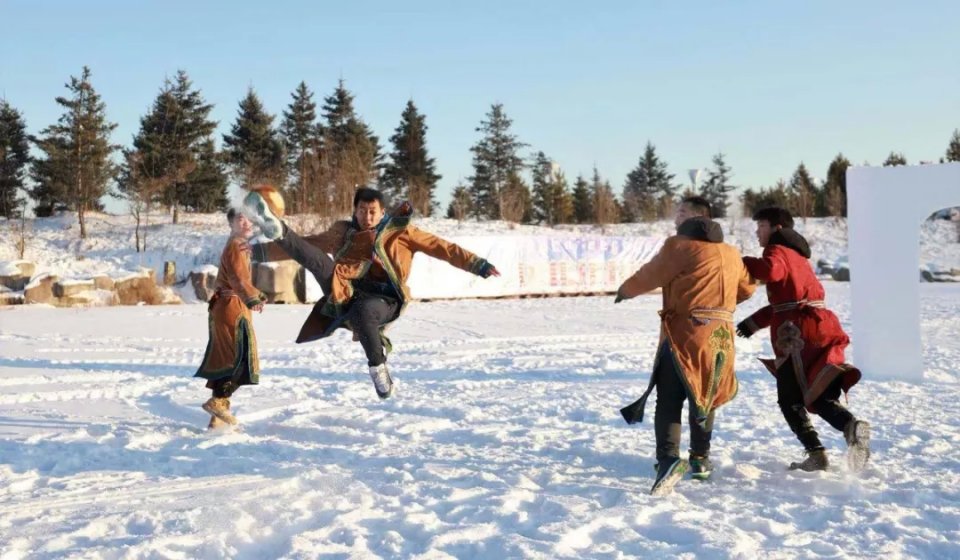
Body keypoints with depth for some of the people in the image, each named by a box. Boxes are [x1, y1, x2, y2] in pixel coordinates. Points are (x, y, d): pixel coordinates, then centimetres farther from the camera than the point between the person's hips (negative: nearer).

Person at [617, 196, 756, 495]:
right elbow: (746, 288, 26)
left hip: (686, 331, -6)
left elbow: (650, 275, -2)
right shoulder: (731, 252, 15)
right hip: (722, 334, 6)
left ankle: (669, 459, -25)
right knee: (704, 396, 21)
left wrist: (625, 290, 18)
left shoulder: (679, 244, -6)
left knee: (669, 401, -8)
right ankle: (700, 459, 27)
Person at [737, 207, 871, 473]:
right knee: (818, 395, 9)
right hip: (823, 327, 8)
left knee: (789, 398, 3)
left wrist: (739, 262, -13)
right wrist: (754, 322, 30)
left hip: (797, 333, -8)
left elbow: (770, 270, -27)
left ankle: (816, 454, -7)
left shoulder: (777, 251, -2)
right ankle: (851, 425, -19)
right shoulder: (796, 255, 27)